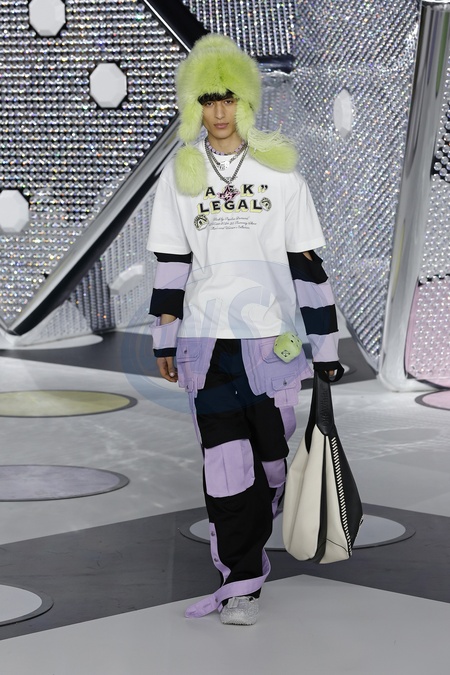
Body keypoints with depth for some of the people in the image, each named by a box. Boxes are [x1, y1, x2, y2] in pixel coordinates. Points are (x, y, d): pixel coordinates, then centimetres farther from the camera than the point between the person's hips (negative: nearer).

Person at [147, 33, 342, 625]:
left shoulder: (279, 168, 2)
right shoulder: (180, 174, 6)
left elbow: (307, 261, 2)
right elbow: (170, 261, 10)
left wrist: (325, 346, 1)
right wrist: (164, 342, 8)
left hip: (272, 337, 0)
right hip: (206, 338, 0)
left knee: (270, 457, 4)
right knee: (226, 462, -5)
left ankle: (246, 555, 23)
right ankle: (242, 581, 3)